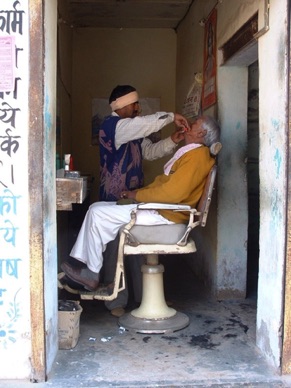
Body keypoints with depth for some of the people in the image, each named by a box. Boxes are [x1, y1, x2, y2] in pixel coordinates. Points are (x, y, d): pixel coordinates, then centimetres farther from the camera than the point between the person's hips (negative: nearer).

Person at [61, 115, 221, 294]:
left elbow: (171, 193, -23)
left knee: (98, 213, -12)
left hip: (164, 214, -10)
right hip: (157, 208, 10)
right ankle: (86, 266, 3)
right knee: (97, 209, 6)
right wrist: (135, 193, 6)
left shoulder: (197, 155, -14)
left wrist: (136, 195, -11)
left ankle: (92, 275, -1)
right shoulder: (190, 153, 19)